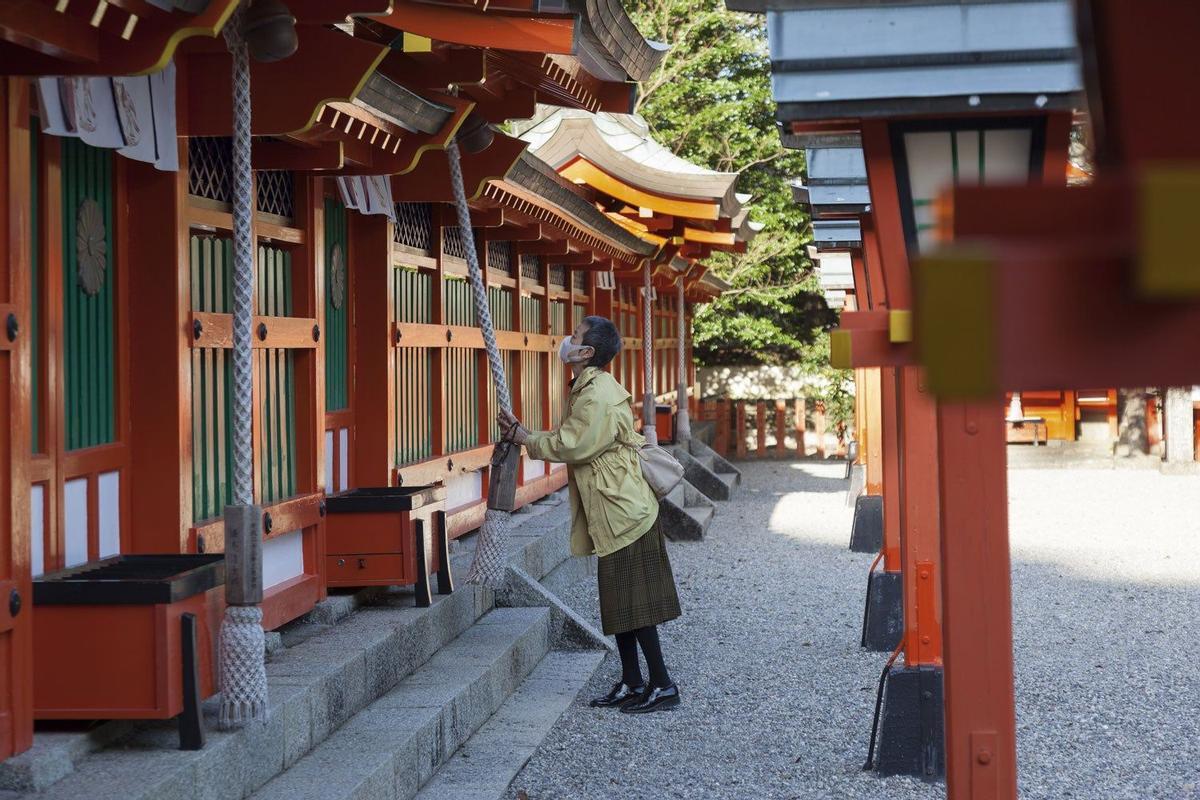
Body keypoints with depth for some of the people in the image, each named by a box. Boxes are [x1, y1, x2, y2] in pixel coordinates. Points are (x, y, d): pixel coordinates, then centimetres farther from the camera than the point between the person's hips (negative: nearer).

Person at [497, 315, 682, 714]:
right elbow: (574, 443, 14)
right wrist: (525, 435, 6)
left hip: (623, 512, -10)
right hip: (614, 512, 10)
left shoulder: (598, 395, -18)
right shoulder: (590, 389, 14)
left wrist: (525, 438, -7)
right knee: (619, 603, 14)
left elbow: (573, 445, -20)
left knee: (631, 603, -6)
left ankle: (662, 685, -1)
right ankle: (631, 684, 20)